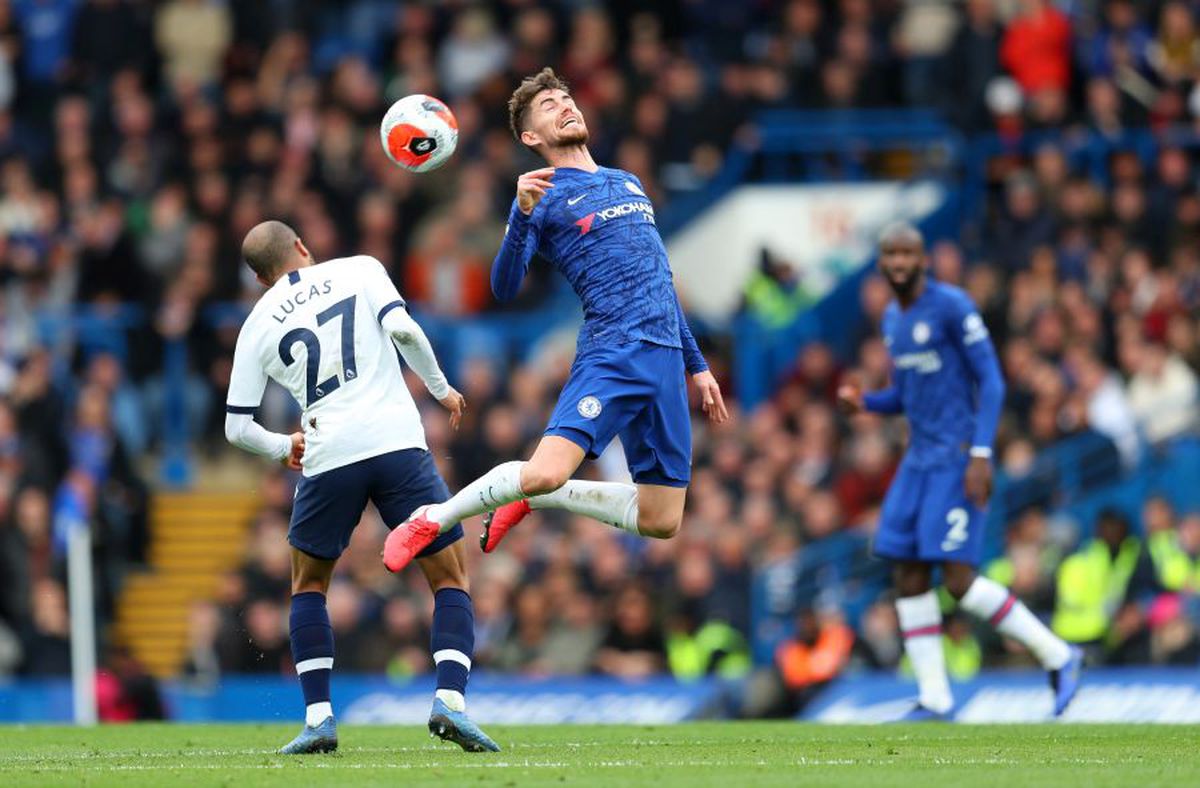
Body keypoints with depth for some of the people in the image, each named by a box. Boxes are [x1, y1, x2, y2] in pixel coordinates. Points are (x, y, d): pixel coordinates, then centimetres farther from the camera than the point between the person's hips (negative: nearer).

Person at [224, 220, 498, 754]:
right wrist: (440, 388, 8)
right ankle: (450, 700, -12)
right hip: (398, 443, -1)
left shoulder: (257, 325, 15)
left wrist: (283, 448, 33)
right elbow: (402, 329, -7)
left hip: (328, 459, 1)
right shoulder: (359, 270, 11)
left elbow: (237, 428, 14)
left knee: (308, 585, 23)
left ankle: (318, 716, 9)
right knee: (450, 580, 9)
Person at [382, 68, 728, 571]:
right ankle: (433, 519, -4)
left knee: (661, 524, 0)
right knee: (547, 472, -28)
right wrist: (522, 216, -25)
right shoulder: (544, 197, 3)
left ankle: (532, 498, 19)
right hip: (613, 352, -6)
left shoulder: (628, 183, 22)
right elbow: (505, 289, -10)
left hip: (667, 358, 6)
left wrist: (697, 364, 27)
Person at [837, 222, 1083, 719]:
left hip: (959, 459, -8)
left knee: (958, 579, -14)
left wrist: (981, 455, -21)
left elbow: (991, 382, -13)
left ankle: (1057, 656, -2)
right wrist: (863, 403, 3)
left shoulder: (952, 306, -11)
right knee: (908, 576, 1)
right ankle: (934, 698, 5)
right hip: (920, 460, 8)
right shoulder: (892, 319, 14)